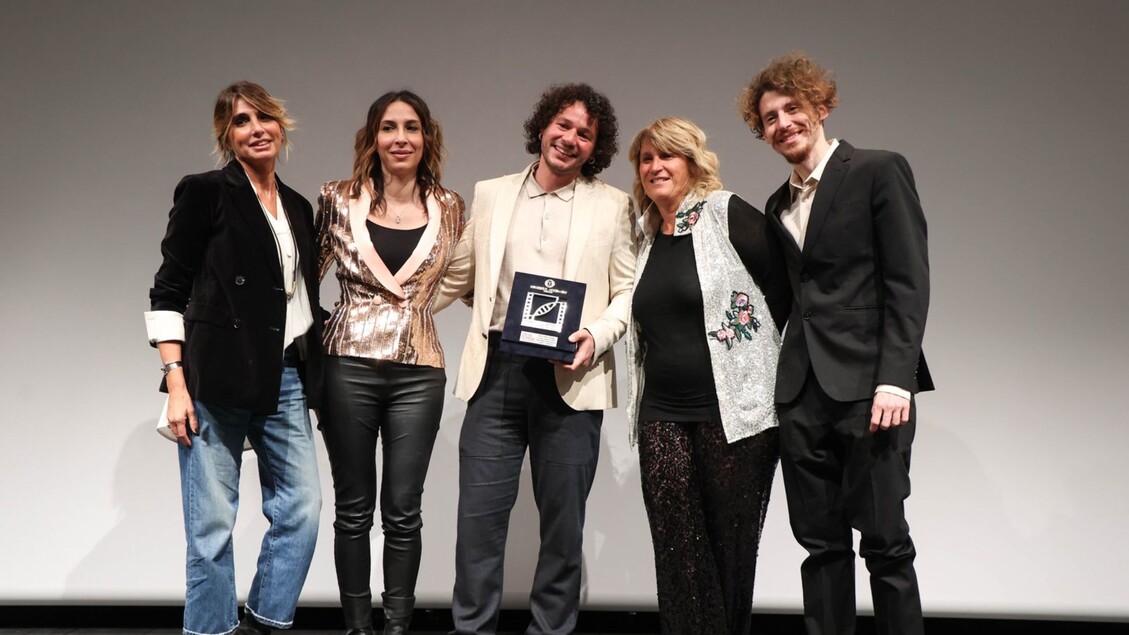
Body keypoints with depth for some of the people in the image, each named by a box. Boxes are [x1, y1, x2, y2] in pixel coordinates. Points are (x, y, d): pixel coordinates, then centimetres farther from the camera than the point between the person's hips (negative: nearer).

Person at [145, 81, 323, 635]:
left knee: (301, 507, 2)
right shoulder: (205, 193, -1)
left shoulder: (298, 208, 16)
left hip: (285, 379, 6)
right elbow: (168, 292, -5)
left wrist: (313, 378, 15)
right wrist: (176, 382, -12)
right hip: (217, 379, -6)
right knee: (213, 522, -2)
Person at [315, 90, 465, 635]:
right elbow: (309, 270, 10)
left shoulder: (448, 207, 4)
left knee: (403, 510, 5)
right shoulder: (339, 199, 0)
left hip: (418, 374, 1)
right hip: (348, 367, -1)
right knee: (353, 508, 8)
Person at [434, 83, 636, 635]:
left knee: (563, 520, 6)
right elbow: (456, 278, 18)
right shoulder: (490, 195, 13)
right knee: (479, 514, 1)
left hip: (571, 378, -1)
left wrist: (597, 335, -13)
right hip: (497, 371, 2)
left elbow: (629, 292, 4)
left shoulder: (612, 205, 7)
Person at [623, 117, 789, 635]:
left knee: (731, 549, 3)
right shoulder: (646, 237, 15)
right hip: (663, 416, 5)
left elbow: (786, 285, -7)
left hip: (736, 414, -5)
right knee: (677, 554, 3)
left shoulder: (727, 214, -4)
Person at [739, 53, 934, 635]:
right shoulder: (778, 205, 19)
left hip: (867, 387, -5)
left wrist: (895, 378, -15)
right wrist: (784, 379, 6)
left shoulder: (878, 171, 1)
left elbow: (909, 280, -6)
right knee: (822, 543, 8)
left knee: (885, 541, -3)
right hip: (803, 393, 6)